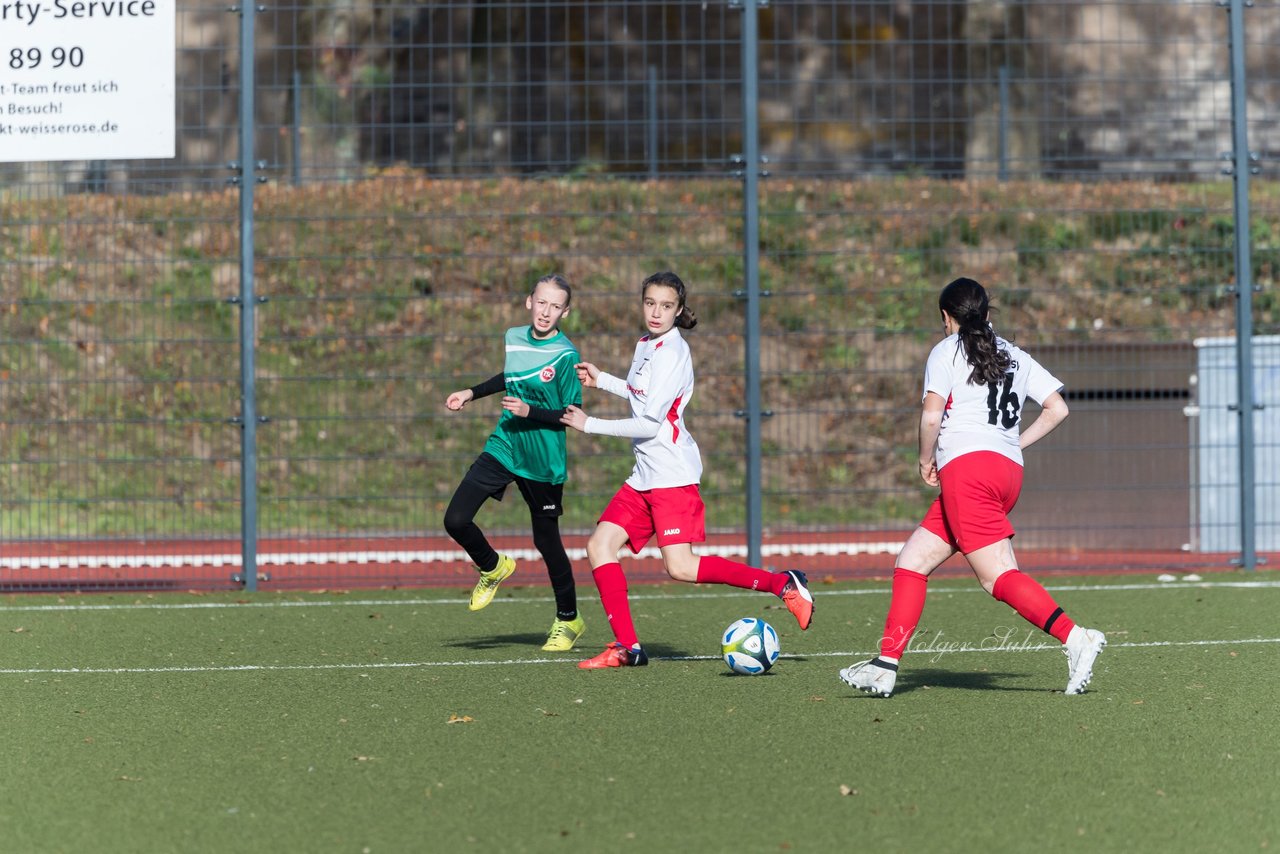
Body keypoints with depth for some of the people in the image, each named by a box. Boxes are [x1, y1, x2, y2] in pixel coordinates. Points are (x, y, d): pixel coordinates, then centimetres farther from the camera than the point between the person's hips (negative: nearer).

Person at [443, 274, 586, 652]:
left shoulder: (566, 355, -15)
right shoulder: (513, 337, 3)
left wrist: (530, 412, -24)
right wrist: (472, 393, 23)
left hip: (543, 461, -5)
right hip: (502, 448, 5)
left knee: (546, 540, 6)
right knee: (456, 520, -7)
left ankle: (568, 619, 26)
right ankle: (492, 567, 25)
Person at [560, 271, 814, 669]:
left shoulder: (671, 352, -14)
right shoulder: (647, 345, 14)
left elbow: (650, 422, -18)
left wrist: (590, 425, -11)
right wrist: (601, 379, 30)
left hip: (673, 472, -9)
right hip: (645, 474, 9)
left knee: (681, 568, -16)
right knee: (599, 546, 0)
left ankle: (783, 583, -9)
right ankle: (627, 647, 1)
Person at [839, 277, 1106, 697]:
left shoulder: (947, 351, 5)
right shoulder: (1015, 356, 22)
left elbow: (931, 416, -7)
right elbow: (1057, 408, 14)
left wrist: (926, 460, 9)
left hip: (966, 465, -7)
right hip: (1009, 472, 7)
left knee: (998, 577, -14)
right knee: (912, 559, 11)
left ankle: (1076, 638, -28)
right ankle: (887, 663, 6)